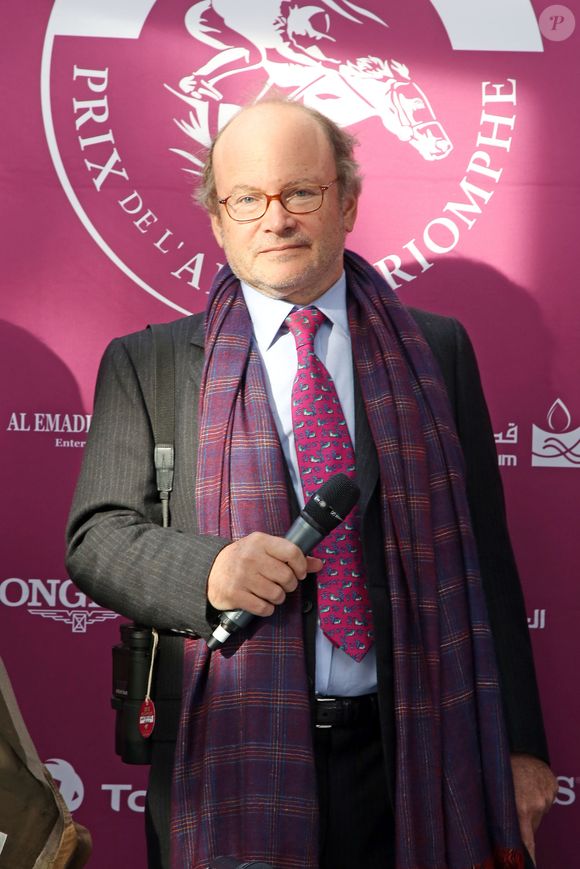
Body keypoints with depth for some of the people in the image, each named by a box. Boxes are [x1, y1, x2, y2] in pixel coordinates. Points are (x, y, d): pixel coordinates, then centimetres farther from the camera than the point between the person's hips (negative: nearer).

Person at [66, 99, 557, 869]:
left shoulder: (437, 350, 5)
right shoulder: (146, 365, 2)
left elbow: (483, 551, 5)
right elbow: (97, 537, 1)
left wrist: (517, 746, 3)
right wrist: (206, 570, -20)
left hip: (413, 757, 2)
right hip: (231, 759, -1)